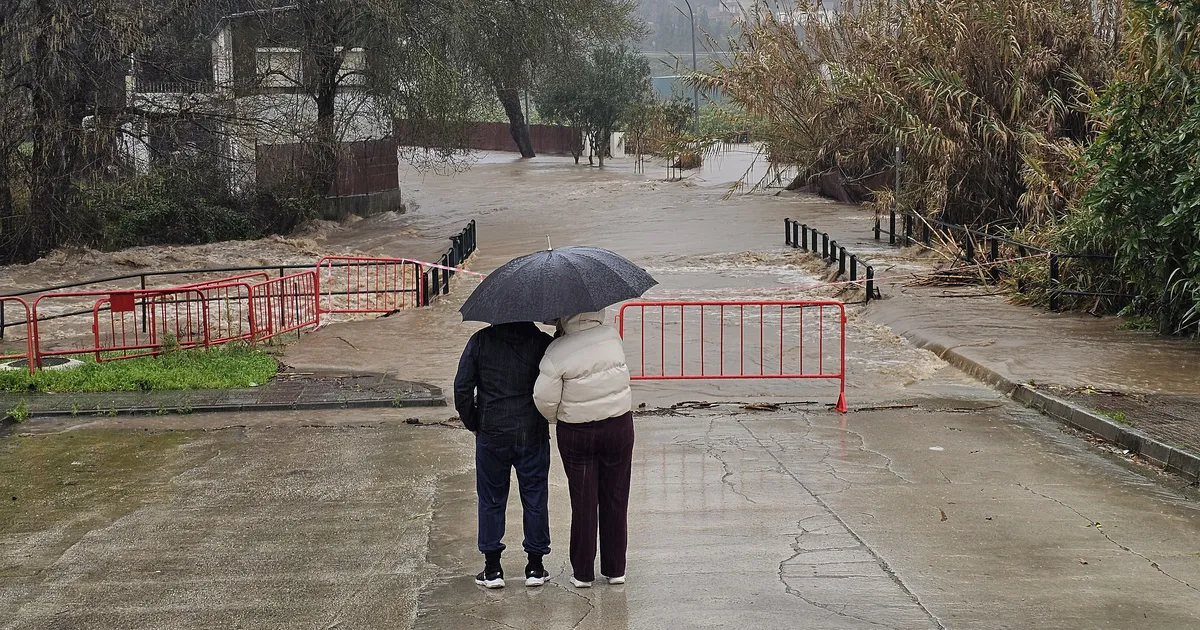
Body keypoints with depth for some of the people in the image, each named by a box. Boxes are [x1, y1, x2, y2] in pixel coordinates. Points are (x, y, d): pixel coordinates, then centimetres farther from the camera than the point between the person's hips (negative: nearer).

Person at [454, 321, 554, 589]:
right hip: (533, 435, 0)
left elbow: (462, 387, -4)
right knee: (535, 498, 11)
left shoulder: (480, 341, -4)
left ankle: (492, 568, 12)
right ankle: (535, 566, 16)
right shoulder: (542, 342, -6)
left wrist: (473, 424, 7)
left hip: (491, 434, 0)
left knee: (491, 500, 10)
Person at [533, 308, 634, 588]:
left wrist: (556, 418, 5)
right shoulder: (613, 337, -8)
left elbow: (544, 398, -14)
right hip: (619, 426, 2)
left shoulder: (558, 352, -18)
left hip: (577, 433, -2)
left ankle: (582, 572, 16)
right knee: (615, 497, 13)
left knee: (583, 501, 8)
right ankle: (615, 568, 21)